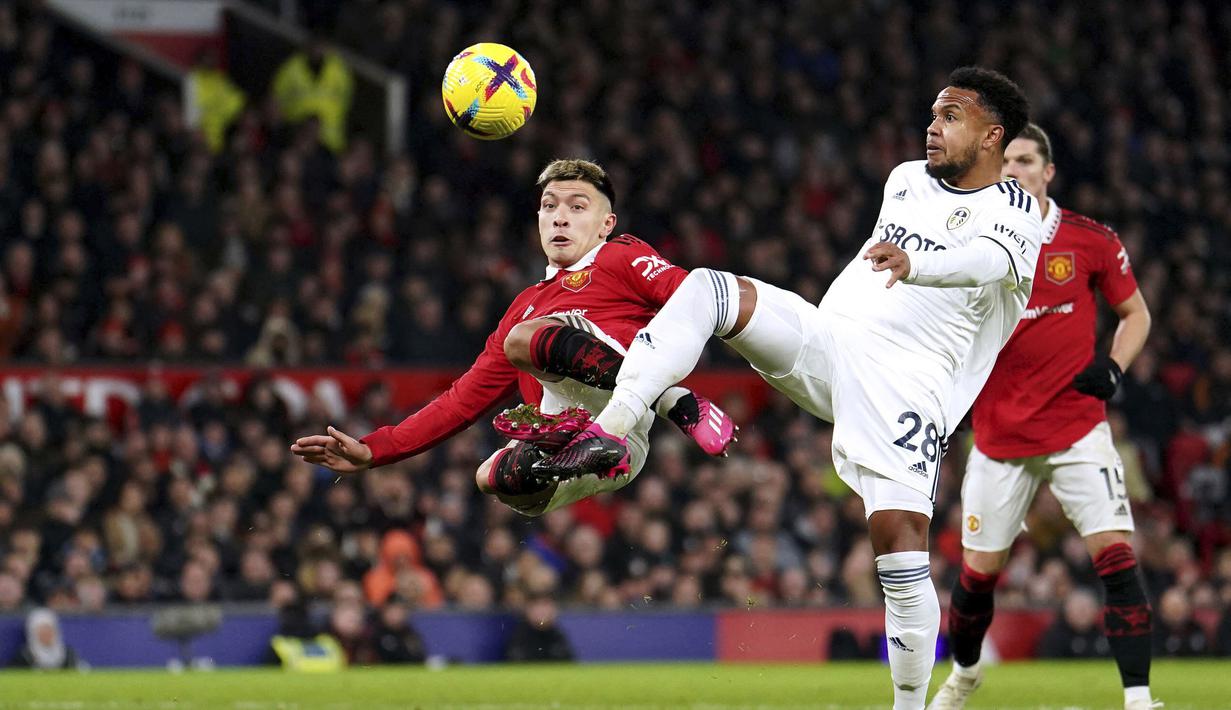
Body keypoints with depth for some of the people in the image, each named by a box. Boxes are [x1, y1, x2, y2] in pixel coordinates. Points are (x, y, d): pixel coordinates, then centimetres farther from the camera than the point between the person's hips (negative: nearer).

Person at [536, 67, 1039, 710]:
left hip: (905, 386, -6)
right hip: (822, 341, 6)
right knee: (705, 289, -16)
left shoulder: (1014, 210, -3)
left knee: (899, 540, -20)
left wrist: (913, 264, -44)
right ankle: (609, 431, -29)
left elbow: (990, 258, -26)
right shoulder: (905, 180, 19)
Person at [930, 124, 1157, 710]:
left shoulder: (1091, 240, -2)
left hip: (1079, 428, -1)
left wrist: (1113, 366, -8)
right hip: (999, 435, 1)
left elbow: (1135, 314, 10)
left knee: (1115, 552, -15)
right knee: (978, 570, 7)